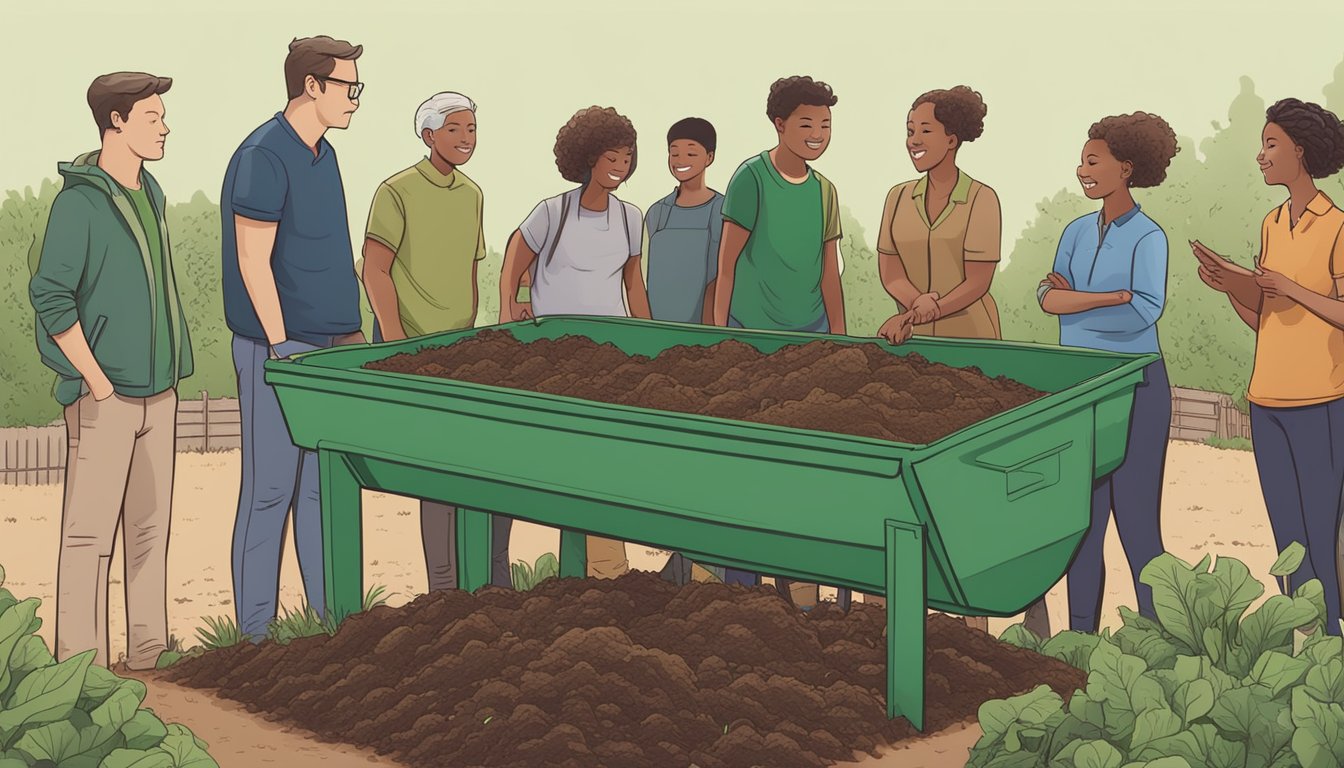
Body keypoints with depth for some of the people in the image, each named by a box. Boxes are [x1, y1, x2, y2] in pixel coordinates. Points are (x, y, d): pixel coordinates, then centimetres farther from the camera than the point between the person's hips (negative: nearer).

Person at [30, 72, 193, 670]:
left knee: (150, 525, 12)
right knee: (89, 532, -2)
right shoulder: (80, 202, -12)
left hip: (158, 391, 8)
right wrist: (98, 383, -15)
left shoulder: (150, 194, 11)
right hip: (104, 395, -7)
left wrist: (172, 372, 14)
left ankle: (148, 648, 21)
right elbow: (50, 297, -16)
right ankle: (80, 663, 5)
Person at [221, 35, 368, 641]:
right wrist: (282, 348, -17)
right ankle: (256, 630, 5)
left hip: (327, 345, 9)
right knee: (271, 488, -3)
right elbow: (254, 262, -17)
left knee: (327, 483, 12)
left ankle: (332, 614, 20)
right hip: (279, 347, -9)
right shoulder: (262, 157, -14)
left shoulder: (323, 155, 13)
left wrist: (351, 333, 17)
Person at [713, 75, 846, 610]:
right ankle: (740, 583, 6)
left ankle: (793, 578, 18)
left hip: (810, 336, 5)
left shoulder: (824, 190, 9)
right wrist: (721, 333, -8)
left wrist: (840, 343, 14)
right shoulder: (752, 177, -8)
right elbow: (727, 262, -6)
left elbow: (829, 274, 15)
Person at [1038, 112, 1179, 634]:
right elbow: (1048, 296, -2)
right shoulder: (1078, 231, 8)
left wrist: (1073, 301, -12)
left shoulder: (1147, 237, -8)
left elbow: (1146, 310, -20)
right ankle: (1081, 636, 19)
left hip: (1134, 386, -6)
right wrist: (1111, 297, -17)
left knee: (1136, 516, -3)